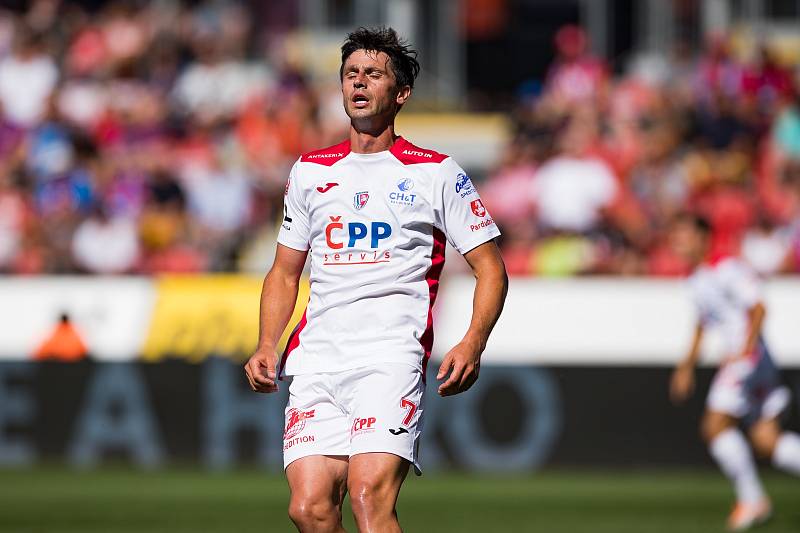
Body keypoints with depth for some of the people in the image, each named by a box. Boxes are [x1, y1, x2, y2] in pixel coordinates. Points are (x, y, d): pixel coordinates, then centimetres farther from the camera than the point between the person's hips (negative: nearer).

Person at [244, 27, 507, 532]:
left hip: (392, 354, -4)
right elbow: (285, 273, 26)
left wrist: (473, 345, -9)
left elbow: (491, 267, 7)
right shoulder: (309, 171, 19)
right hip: (317, 356, 4)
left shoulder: (437, 173, 7)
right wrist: (267, 347, 10)